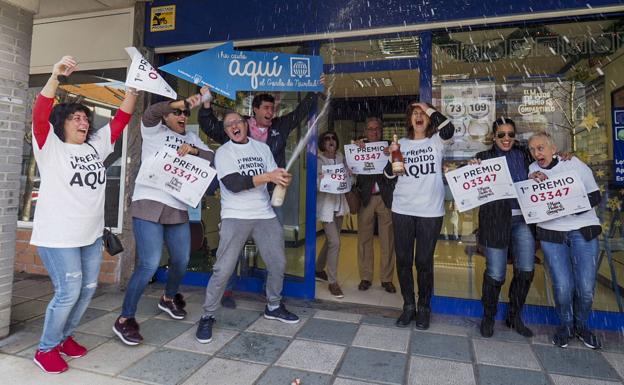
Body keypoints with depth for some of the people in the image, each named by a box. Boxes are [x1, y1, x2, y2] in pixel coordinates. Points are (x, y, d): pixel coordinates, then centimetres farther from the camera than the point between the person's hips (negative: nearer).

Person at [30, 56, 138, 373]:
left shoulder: (96, 146, 10)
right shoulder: (50, 146, -4)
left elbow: (121, 118, 8)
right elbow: (40, 114, -20)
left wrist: (133, 88, 0)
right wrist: (55, 76, -30)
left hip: (92, 235, 6)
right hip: (58, 236, -6)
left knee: (88, 289, 13)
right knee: (68, 293, -6)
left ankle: (64, 336, 34)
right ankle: (46, 348, 17)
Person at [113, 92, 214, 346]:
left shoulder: (191, 138, 19)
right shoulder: (154, 132, 5)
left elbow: (212, 157, 7)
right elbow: (150, 113, -17)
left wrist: (194, 151, -12)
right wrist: (185, 102, -23)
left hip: (178, 209, 6)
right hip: (150, 204, -6)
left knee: (182, 261, 13)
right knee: (149, 264, -12)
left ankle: (168, 298, 40)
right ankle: (124, 319, 4)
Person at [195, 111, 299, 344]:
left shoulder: (262, 147, 14)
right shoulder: (223, 152, 0)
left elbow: (274, 177, 13)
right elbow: (234, 184, -15)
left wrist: (283, 179, -11)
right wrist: (267, 176, -20)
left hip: (265, 215, 5)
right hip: (235, 217, -4)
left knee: (278, 263, 10)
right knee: (223, 269, -8)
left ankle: (273, 307, 32)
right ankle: (208, 316, 11)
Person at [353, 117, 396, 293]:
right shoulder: (359, 147, 7)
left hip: (385, 198, 0)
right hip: (365, 198, 1)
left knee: (387, 240, 4)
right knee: (364, 239, 5)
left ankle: (387, 279, 15)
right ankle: (365, 277, 16)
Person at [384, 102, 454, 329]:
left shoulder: (436, 142, 4)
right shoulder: (402, 143, 10)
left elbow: (448, 129, -19)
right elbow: (390, 176, 11)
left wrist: (429, 108, -8)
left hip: (430, 211, -2)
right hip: (402, 210, 3)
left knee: (424, 261, 3)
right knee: (403, 260, 7)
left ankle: (424, 308, 21)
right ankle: (408, 306, 22)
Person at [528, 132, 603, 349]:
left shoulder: (575, 164, 0)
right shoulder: (533, 170, 4)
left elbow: (595, 197, -1)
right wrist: (531, 180, -13)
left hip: (583, 231, 0)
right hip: (551, 233, 0)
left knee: (586, 288, -3)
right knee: (562, 286, -7)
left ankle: (581, 325, 26)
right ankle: (565, 325, 21)